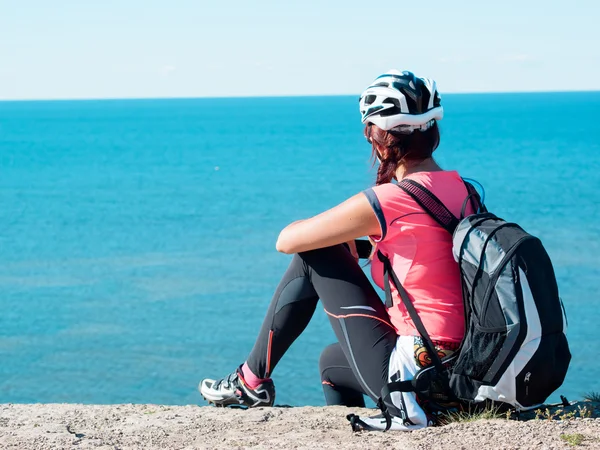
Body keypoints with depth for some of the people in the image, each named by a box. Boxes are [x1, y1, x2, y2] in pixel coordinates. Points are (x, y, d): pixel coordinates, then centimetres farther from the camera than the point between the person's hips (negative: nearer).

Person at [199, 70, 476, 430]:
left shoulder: (386, 201, -16)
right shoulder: (463, 189, 6)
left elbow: (287, 240, -6)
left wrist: (341, 236, 14)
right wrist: (345, 235, 19)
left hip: (408, 369, -8)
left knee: (312, 256, 6)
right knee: (332, 360, 34)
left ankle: (252, 382, 18)